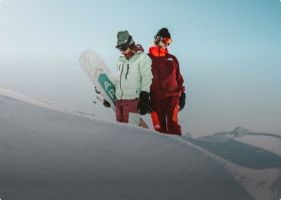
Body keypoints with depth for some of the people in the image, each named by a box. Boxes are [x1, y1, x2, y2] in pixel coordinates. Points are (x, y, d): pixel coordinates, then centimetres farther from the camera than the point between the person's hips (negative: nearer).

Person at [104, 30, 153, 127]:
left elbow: (147, 78, -9)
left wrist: (144, 98, -15)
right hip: (119, 100, 7)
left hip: (132, 99, -7)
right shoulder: (121, 60, 21)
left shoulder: (142, 58, -2)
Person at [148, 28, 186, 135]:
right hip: (155, 98, -1)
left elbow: (178, 78, 20)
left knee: (173, 122, -14)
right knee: (159, 126, 2)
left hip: (172, 96, 1)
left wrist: (182, 94, 12)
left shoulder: (172, 59, 17)